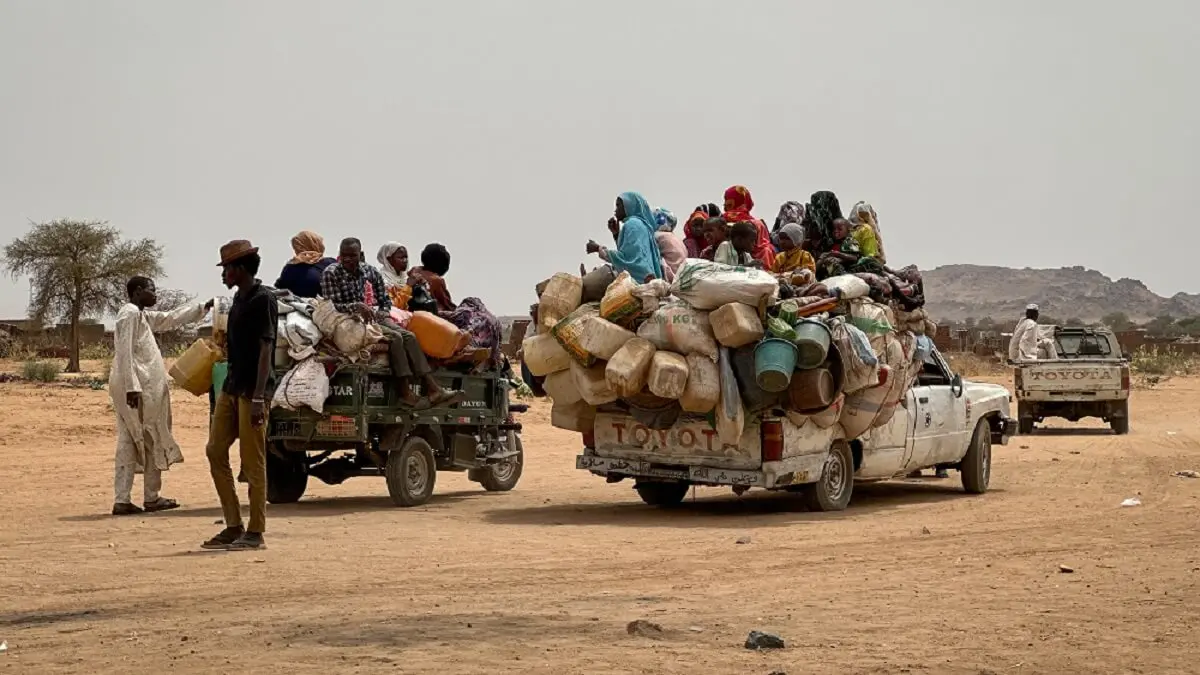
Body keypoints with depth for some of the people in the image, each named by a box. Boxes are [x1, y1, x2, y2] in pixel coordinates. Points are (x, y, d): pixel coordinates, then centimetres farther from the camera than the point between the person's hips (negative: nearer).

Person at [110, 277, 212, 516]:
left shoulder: (143, 315, 18)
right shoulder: (130, 314, -11)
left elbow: (171, 319, 30)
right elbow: (125, 352, -19)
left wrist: (204, 307, 31)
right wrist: (132, 386, -24)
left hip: (142, 387, 10)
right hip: (140, 388, -10)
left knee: (128, 443, 6)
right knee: (153, 442, 0)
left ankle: (122, 500, 4)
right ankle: (151, 498, 7)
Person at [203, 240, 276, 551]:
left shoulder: (262, 300, -12)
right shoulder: (238, 299, 15)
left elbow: (266, 349, -17)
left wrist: (258, 397, -22)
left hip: (252, 391, -9)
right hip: (231, 387, 10)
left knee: (253, 462, -4)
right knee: (215, 451, 8)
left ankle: (255, 533, 2)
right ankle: (233, 526, 14)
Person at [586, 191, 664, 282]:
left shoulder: (632, 224, -9)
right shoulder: (641, 223, 20)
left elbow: (625, 257, -16)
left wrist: (599, 249, -6)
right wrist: (616, 234, 17)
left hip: (637, 280, -10)